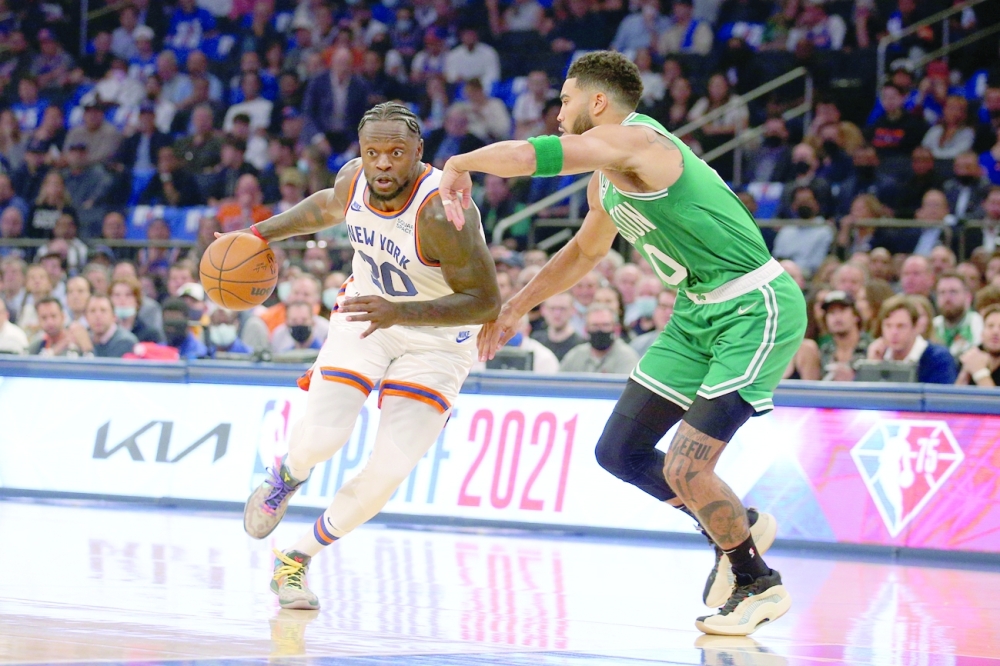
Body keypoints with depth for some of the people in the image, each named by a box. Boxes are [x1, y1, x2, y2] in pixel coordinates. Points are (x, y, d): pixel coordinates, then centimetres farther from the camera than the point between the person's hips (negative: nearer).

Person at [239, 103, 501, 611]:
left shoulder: (442, 211, -32)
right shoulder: (352, 179, -14)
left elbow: (486, 302, -32)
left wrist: (400, 313, -42)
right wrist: (261, 233, 12)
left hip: (436, 338, -3)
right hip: (366, 317, 3)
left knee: (390, 472, -13)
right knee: (321, 439, -18)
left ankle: (298, 559, 9)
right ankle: (287, 476, 20)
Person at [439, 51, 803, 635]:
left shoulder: (630, 140, -19)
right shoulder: (605, 181, 13)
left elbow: (522, 157, -29)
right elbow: (586, 250, 31)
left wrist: (460, 165, -11)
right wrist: (515, 309, 31)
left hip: (756, 310, -10)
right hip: (700, 313, 10)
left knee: (685, 469, -14)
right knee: (620, 451, 8)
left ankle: (761, 586, 8)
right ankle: (740, 526, 27)